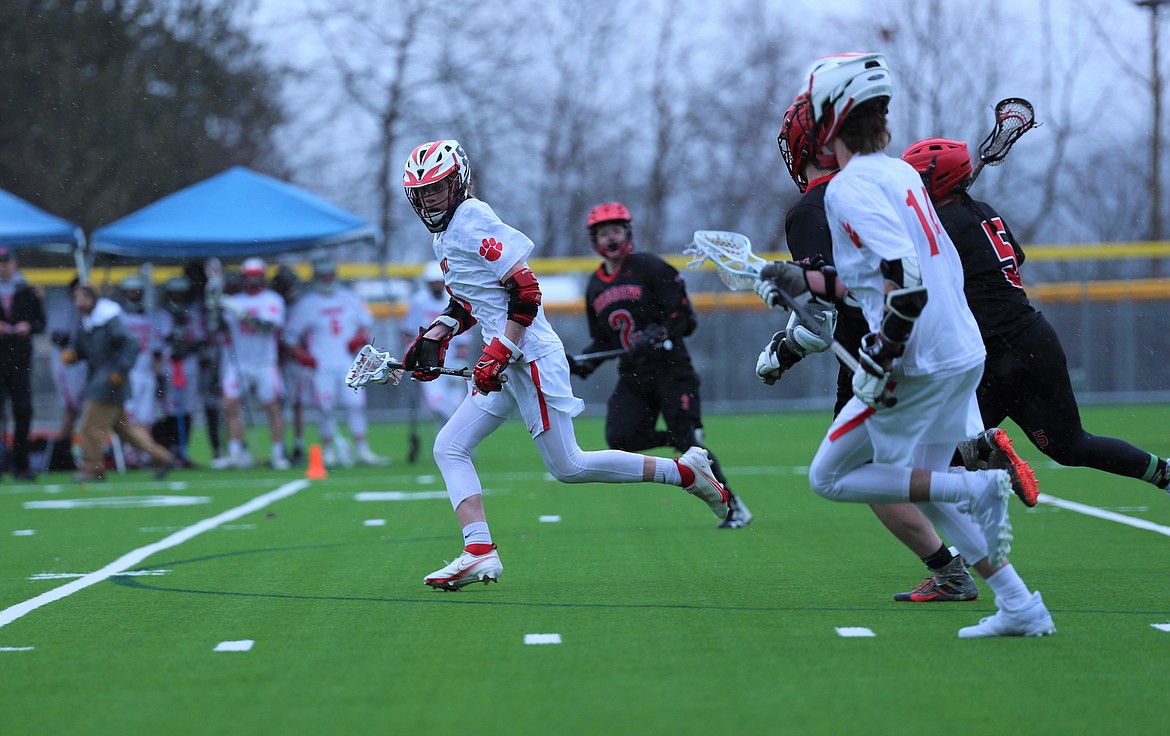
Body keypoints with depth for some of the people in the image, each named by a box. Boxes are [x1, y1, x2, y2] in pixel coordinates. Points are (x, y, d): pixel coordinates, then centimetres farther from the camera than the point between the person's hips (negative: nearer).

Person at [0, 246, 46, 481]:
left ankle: (20, 464, 10)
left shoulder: (27, 292, 10)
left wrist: (29, 327, -7)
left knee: (23, 412, 2)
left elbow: (41, 321, 13)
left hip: (20, 358, 2)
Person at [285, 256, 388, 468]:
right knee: (326, 409, -2)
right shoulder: (306, 305, 1)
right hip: (322, 367, -2)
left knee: (356, 405, -3)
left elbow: (365, 321, 22)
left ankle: (362, 450, 2)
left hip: (347, 363, 2)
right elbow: (291, 335, 5)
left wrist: (361, 337, 2)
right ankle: (328, 451, 11)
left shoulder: (349, 299, 9)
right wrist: (302, 355, -8)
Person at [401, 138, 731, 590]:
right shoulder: (446, 233, 18)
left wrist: (500, 353, -20)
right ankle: (478, 552, -7)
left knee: (567, 467, -9)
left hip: (531, 356, -10)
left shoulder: (473, 221, -12)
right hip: (508, 366, 10)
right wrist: (434, 338, 14)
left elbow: (526, 290, -17)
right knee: (449, 448, 2)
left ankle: (685, 471, 0)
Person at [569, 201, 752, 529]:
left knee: (690, 444, -13)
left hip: (671, 369, -5)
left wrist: (659, 335, -25)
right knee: (620, 438, -17)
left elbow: (685, 318, -8)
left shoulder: (650, 268, -5)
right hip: (632, 376, 5)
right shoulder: (595, 287, 13)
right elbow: (601, 340, 20)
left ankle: (735, 507, 0)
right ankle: (673, 439, 10)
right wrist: (582, 364, 2)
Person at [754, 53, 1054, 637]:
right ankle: (1020, 607, 13)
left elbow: (907, 283, -25)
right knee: (922, 487, 20)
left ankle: (980, 487, -9)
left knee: (831, 477, 6)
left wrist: (880, 363, -20)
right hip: (963, 352, 9)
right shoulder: (900, 173, 14)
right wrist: (805, 281, 24)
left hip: (920, 363, -9)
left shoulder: (851, 188, -14)